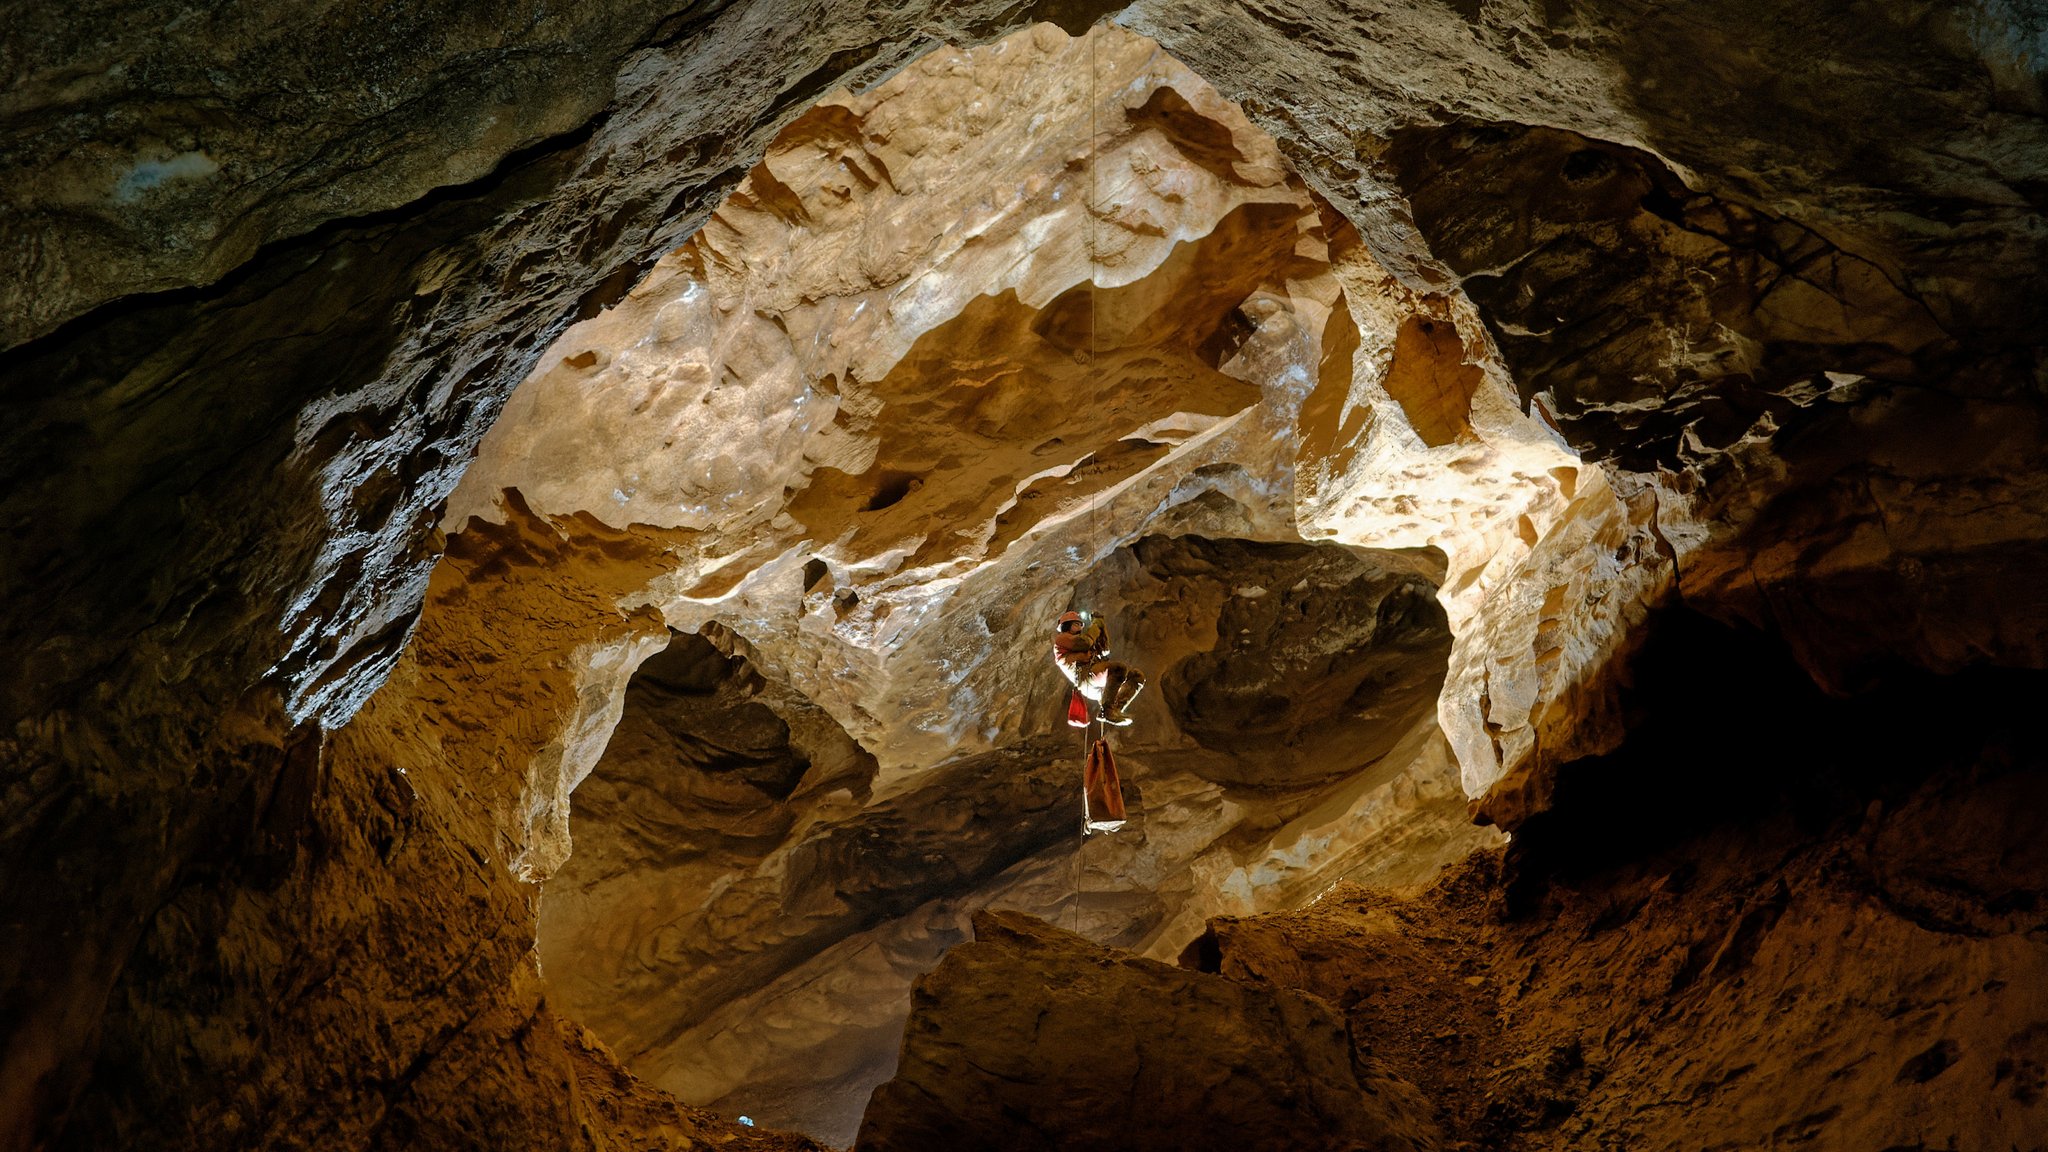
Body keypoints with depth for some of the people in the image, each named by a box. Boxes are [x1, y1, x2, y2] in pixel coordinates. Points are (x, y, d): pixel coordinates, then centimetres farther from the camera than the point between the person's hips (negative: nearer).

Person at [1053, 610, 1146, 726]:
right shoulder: (1061, 638, 16)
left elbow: (1104, 650, 31)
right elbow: (1084, 643, -3)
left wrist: (1101, 626, 26)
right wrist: (1095, 625, 12)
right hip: (1084, 675, -8)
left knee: (1137, 676, -2)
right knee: (1120, 669, -31)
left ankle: (1115, 709, -19)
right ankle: (1108, 710, -35)